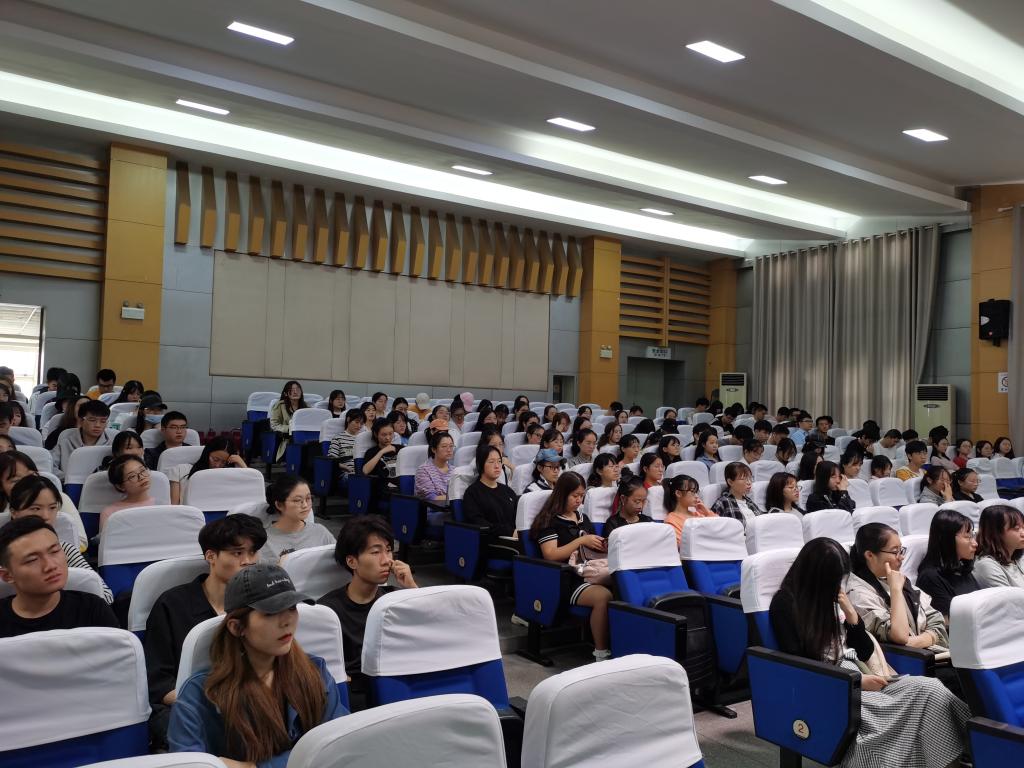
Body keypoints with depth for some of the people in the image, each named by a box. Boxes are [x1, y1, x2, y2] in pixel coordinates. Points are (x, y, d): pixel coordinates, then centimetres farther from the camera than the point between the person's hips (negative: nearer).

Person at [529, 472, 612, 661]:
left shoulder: (583, 518, 23)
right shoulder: (549, 520, 2)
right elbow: (550, 555, -9)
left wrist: (603, 548, 6)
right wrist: (581, 541, -10)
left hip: (589, 575, 6)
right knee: (603, 597, -34)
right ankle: (601, 654, -22)